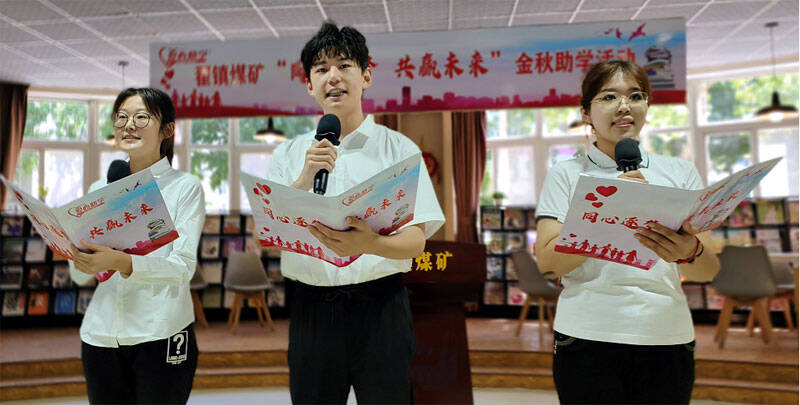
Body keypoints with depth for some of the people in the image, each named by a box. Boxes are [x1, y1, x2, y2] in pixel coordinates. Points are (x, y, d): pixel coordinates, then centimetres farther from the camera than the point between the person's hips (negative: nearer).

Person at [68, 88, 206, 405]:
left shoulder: (186, 187, -2)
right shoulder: (99, 189, 11)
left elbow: (183, 267, -13)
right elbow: (79, 276, 9)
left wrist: (121, 262, -28)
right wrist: (79, 257, -13)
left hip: (161, 334, -4)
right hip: (100, 332, 4)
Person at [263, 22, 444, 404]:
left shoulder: (398, 149, 1)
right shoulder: (288, 155, 7)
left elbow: (415, 241, -6)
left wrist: (371, 244, -28)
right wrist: (307, 178, -16)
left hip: (380, 304, -1)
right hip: (311, 309, 2)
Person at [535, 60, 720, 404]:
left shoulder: (681, 173, 8)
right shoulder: (565, 175, 2)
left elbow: (709, 270, 1)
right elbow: (547, 262, -8)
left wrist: (689, 252, -22)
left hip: (666, 336, 2)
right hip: (587, 337, -2)